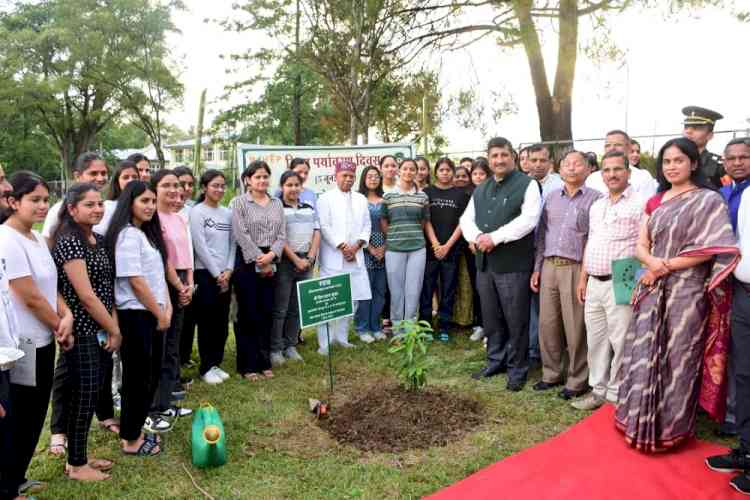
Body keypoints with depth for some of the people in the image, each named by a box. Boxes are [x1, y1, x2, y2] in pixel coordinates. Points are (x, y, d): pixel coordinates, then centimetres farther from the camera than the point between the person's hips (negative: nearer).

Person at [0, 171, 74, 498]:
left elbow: (50, 287, 10)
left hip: (42, 341, 9)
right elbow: (31, 298, -20)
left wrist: (66, 316, -7)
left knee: (34, 416, 19)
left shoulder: (37, 239, 8)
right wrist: (60, 327, -8)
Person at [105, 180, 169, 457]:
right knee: (138, 377, 2)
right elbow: (136, 281, -19)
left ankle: (136, 429, 31)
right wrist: (160, 314, -12)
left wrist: (166, 307, 3)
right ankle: (130, 440, 16)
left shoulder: (147, 233, 13)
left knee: (151, 374, 16)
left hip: (151, 313, 9)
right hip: (136, 315, -9)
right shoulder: (128, 234, -16)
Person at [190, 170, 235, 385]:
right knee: (206, 322, 1)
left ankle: (216, 363, 22)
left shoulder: (227, 213, 10)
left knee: (222, 322, 9)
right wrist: (217, 274, -11)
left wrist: (228, 270, -4)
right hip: (205, 273, -5)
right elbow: (200, 246, -11)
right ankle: (206, 367, 12)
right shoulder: (197, 212, -6)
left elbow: (233, 243, 8)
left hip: (225, 275, 5)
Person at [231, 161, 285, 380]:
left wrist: (271, 255, -11)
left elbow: (282, 234, 5)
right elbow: (241, 235, -10)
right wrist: (259, 261, -12)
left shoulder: (277, 203, 12)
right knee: (248, 314, 1)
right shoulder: (239, 202, -2)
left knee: (267, 313, 9)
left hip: (271, 263, 4)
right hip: (247, 262, -4)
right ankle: (247, 365, 11)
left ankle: (264, 362, 20)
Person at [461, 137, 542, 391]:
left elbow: (528, 220, -17)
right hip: (484, 263, 6)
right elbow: (466, 219, 12)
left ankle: (517, 370, 16)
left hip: (514, 265, -6)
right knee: (491, 318, 15)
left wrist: (495, 237, -19)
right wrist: (477, 237, -10)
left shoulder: (527, 185, -4)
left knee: (516, 320, 2)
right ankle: (495, 361, 30)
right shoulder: (480, 190, 16)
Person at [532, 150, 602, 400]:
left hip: (576, 268, -4)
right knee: (547, 323, 9)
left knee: (575, 327, 1)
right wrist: (537, 268, 10)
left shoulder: (595, 198, -2)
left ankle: (577, 380, 15)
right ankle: (551, 373, 23)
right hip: (549, 267, 5)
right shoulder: (551, 198, 13)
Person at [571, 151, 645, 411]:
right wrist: (583, 279, 15)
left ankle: (616, 396, 15)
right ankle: (598, 390, 26)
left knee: (619, 343, 1)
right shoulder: (596, 206, 15)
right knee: (595, 341, 13)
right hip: (594, 284, 7)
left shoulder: (640, 203, -7)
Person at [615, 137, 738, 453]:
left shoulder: (708, 200, -4)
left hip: (686, 291, -5)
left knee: (677, 359, 3)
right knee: (646, 357, 8)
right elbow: (641, 246, 10)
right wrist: (652, 262, -12)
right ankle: (642, 422, 23)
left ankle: (671, 427, 19)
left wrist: (664, 267, -11)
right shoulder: (655, 202, 13)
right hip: (652, 290, 5)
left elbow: (708, 250, -13)